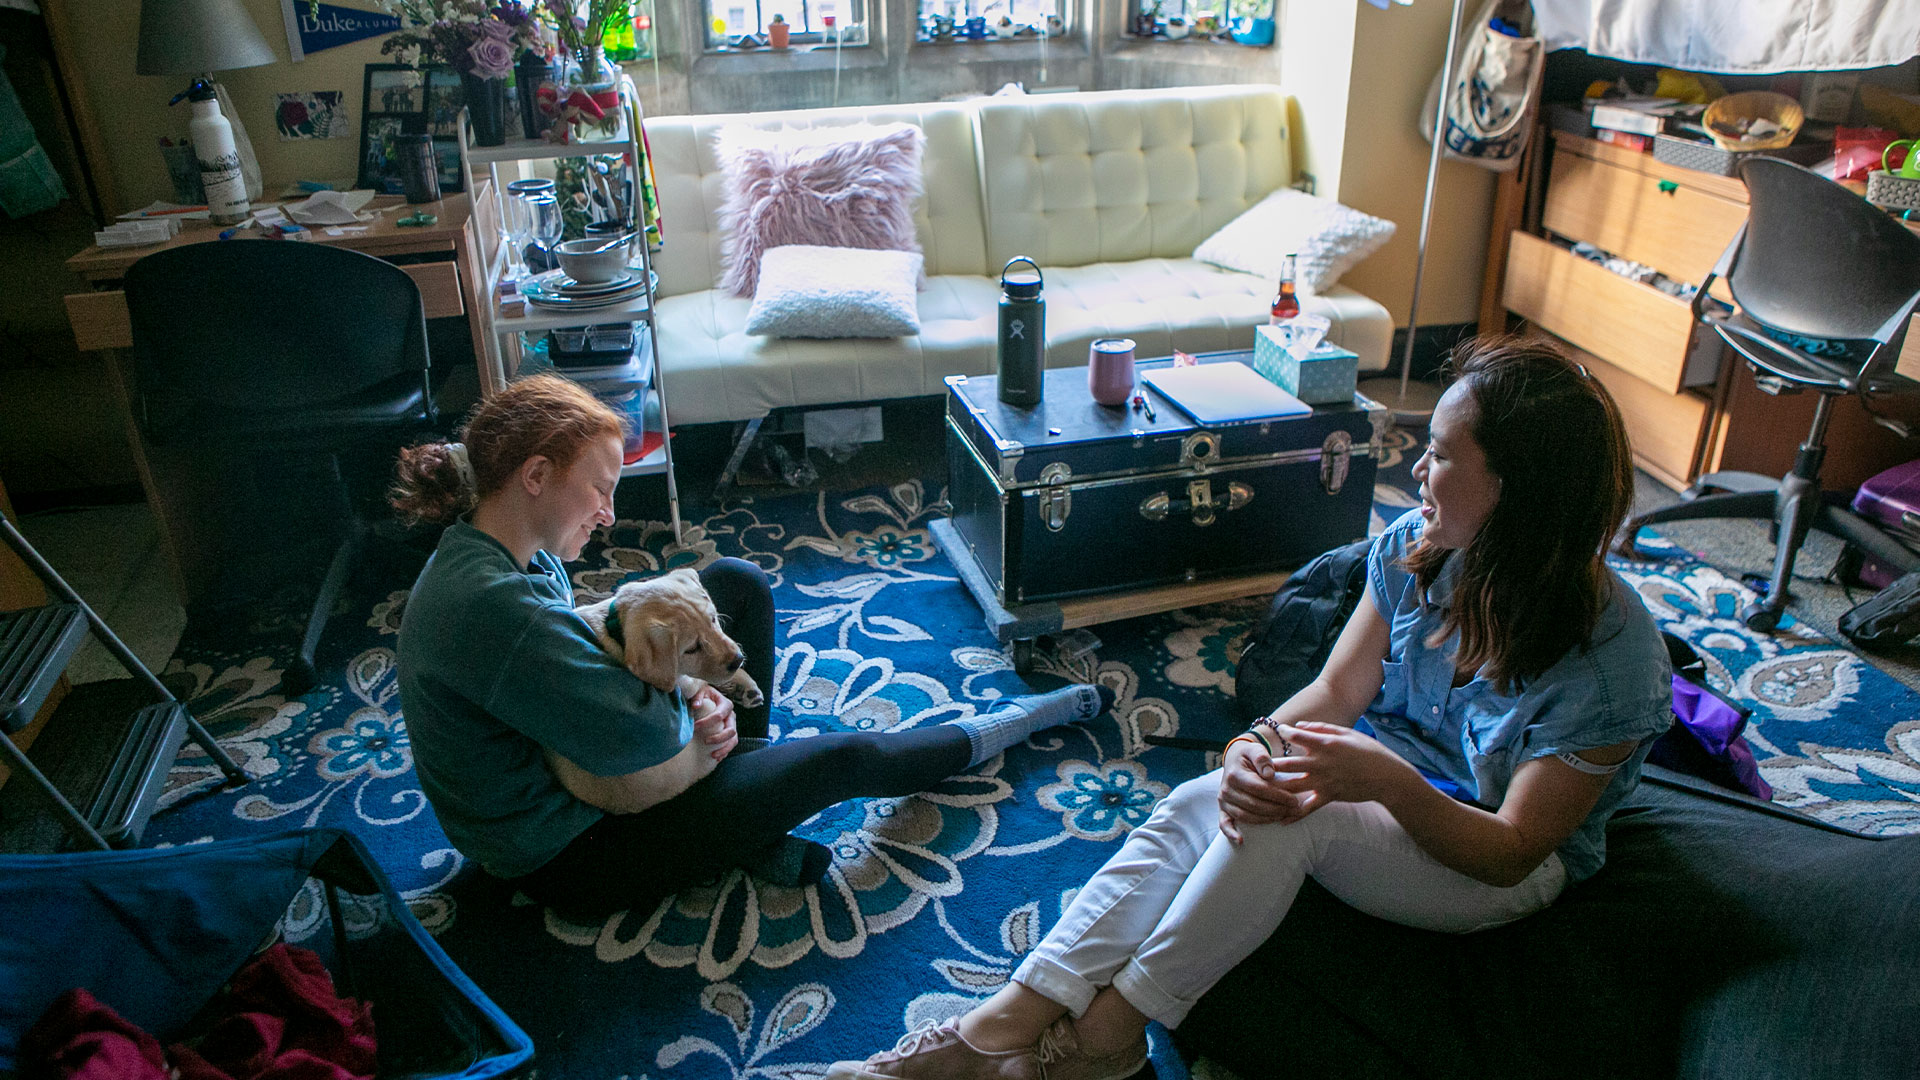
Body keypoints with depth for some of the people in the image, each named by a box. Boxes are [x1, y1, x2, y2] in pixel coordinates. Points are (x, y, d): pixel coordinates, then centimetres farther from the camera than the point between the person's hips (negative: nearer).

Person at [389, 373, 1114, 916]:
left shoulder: (492, 554, -3)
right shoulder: (490, 602, -35)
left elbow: (583, 656, 5)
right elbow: (632, 735, -36)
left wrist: (693, 703, -14)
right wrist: (689, 708, -12)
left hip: (564, 777, 10)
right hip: (565, 855, -9)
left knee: (735, 582, 7)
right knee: (841, 760, -5)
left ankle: (744, 793, 11)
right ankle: (988, 734, 22)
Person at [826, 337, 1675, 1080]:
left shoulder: (1612, 662, -25)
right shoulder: (1415, 549, -10)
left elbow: (1511, 853, -22)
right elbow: (1337, 690, -5)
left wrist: (1391, 782, -40)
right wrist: (1268, 745, -27)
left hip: (1494, 866, -5)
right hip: (1382, 770, 5)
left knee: (1282, 821, -33)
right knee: (1198, 802, -24)